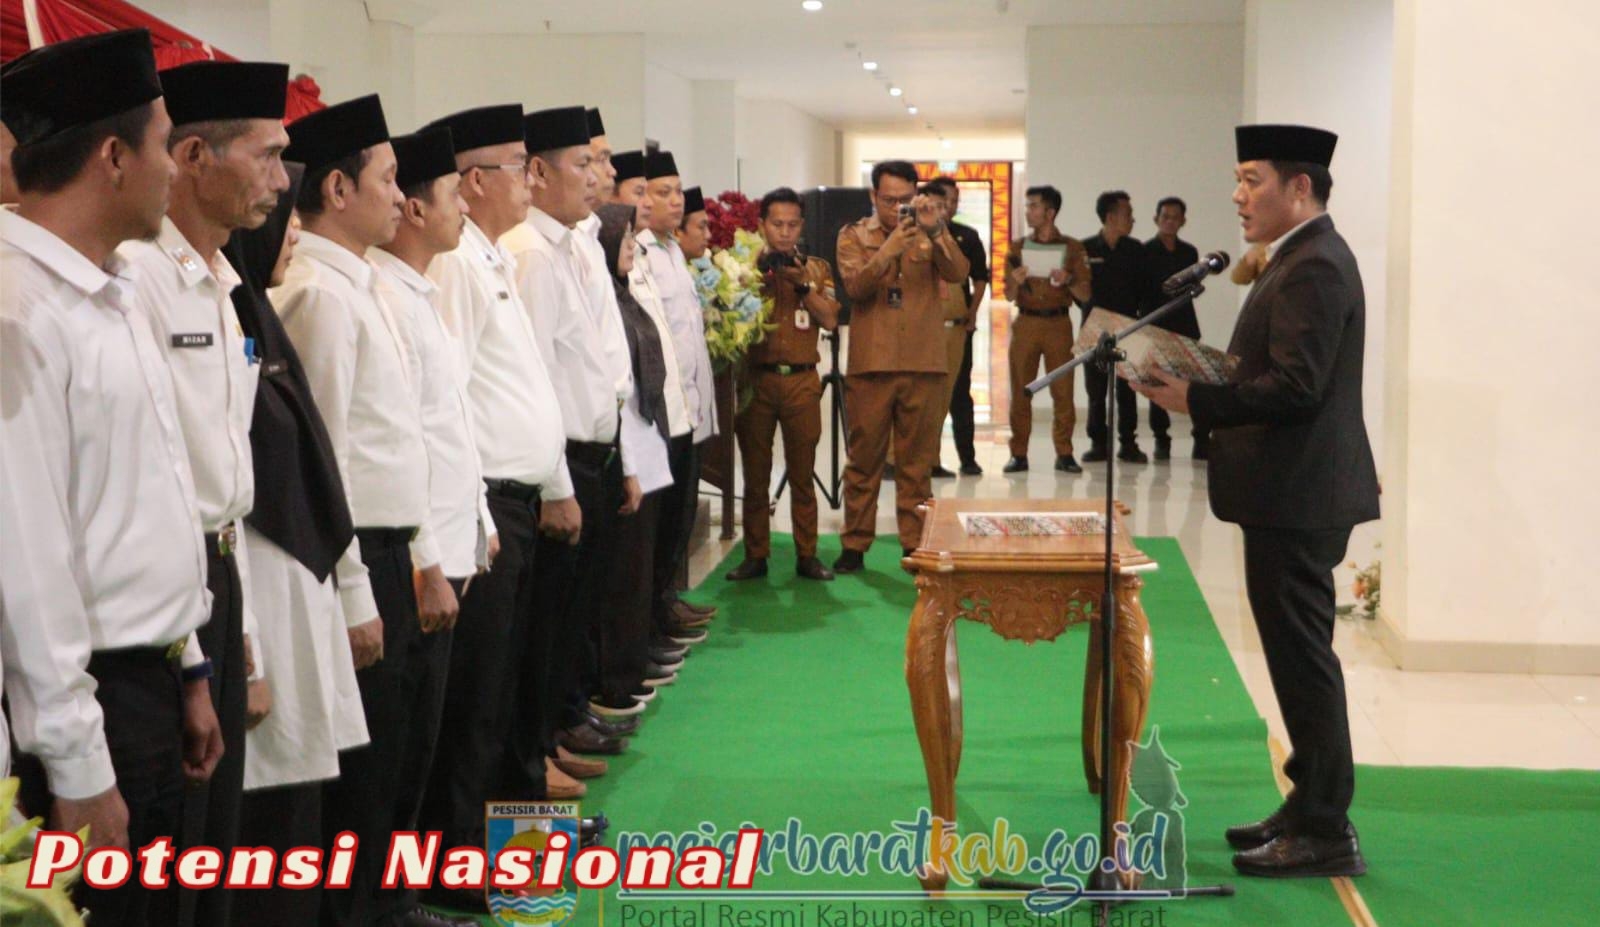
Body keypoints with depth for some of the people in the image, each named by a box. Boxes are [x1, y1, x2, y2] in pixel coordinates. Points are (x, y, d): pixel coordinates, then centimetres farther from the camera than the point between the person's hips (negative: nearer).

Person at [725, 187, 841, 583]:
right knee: (755, 472, 3)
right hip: (756, 378, 0)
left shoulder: (816, 268, 9)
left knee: (802, 473, 4)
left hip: (801, 380, 1)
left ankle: (807, 555, 10)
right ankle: (756, 555, 10)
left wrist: (802, 283, -11)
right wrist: (759, 282, -12)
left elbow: (830, 320, -1)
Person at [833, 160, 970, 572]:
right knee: (864, 459, 5)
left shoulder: (932, 235, 8)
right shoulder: (854, 236, 5)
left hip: (923, 366, 1)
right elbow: (855, 286, -12)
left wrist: (934, 230, -24)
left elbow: (958, 273, -10)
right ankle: (855, 545, 12)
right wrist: (888, 252, -27)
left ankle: (915, 545, 13)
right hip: (870, 365, -1)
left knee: (916, 461, 6)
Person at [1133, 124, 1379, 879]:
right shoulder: (1305, 258, 16)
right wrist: (1205, 383, 7)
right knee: (1300, 655, 16)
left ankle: (1325, 832, 3)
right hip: (1291, 491, 11)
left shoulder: (1314, 266, -17)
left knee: (1302, 657, -4)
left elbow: (1297, 385, -25)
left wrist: (1197, 399, -20)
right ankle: (1311, 809, 25)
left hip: (1296, 497, -11)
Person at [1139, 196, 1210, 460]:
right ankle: (1161, 441, 10)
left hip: (1185, 325, 3)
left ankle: (1202, 440, 0)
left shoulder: (1189, 252, 13)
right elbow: (1140, 292, -3)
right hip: (1156, 327, -3)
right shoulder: (1144, 252, 1)